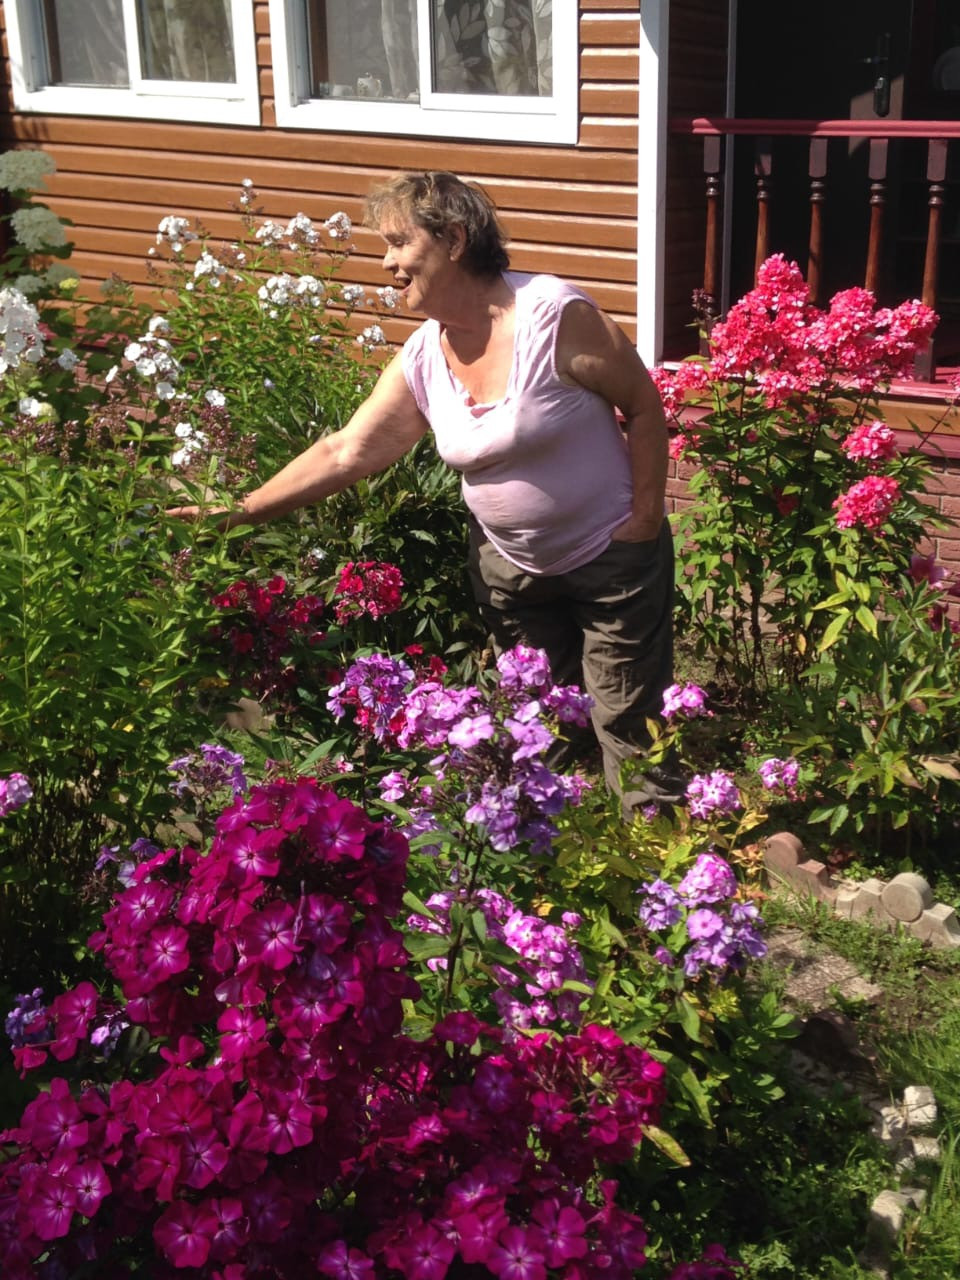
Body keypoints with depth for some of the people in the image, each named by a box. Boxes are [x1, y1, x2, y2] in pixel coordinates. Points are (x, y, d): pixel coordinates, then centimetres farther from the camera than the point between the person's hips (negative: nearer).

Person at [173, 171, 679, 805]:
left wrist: (645, 519, -15)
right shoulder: (422, 361, -5)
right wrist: (239, 512, -8)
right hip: (509, 564, 6)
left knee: (627, 722, 4)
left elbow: (644, 406, -15)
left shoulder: (554, 314, -22)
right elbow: (346, 452, -4)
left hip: (612, 557, -6)